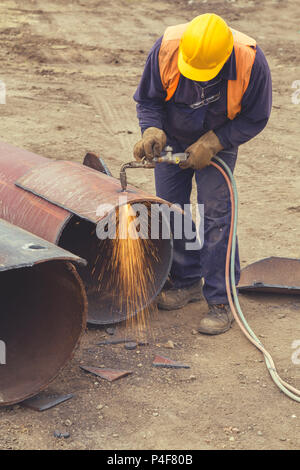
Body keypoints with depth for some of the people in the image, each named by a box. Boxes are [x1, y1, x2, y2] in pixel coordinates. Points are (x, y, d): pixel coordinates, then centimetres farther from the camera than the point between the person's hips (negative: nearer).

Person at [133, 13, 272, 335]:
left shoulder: (251, 61, -32)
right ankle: (187, 282, 24)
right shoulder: (166, 48, -29)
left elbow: (254, 118, -16)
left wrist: (211, 144, -25)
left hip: (219, 143, -3)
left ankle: (221, 301, -2)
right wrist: (152, 131, -31)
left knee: (215, 214, -11)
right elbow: (148, 99, -12)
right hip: (173, 139, 3)